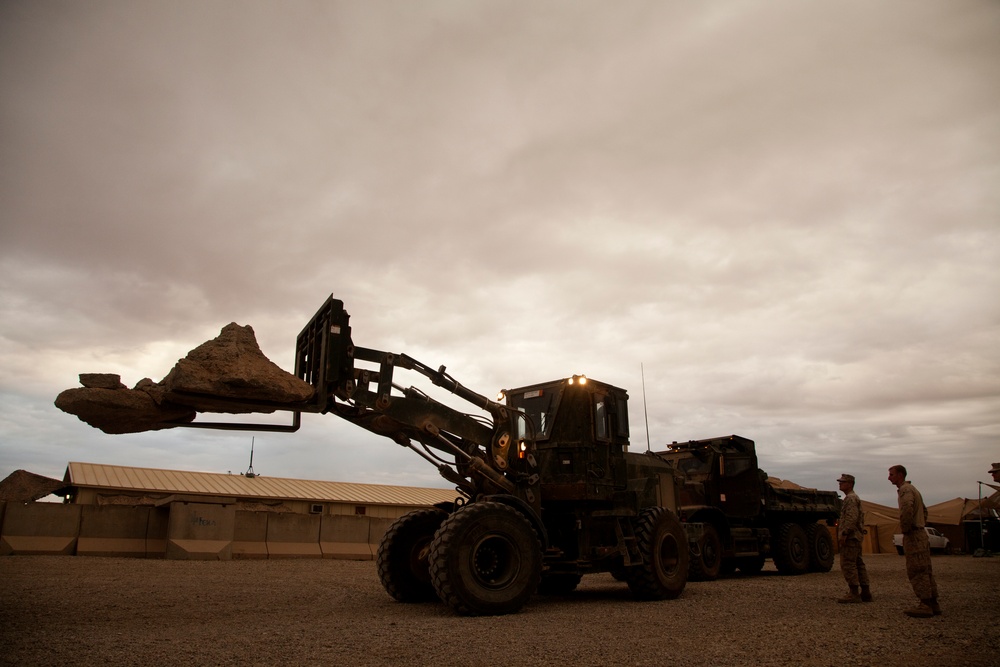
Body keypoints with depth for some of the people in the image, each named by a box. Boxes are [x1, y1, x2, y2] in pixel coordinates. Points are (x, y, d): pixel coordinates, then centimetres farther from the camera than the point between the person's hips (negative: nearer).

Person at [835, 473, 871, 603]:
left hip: (850, 537, -11)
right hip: (856, 536, 11)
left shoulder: (850, 498, -12)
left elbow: (852, 518, -22)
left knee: (848, 564, -10)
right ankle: (865, 592, 13)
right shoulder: (855, 498, 22)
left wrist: (844, 534, -22)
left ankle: (853, 593, -10)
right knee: (858, 564, 11)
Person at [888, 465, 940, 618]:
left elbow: (907, 508, -31)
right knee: (925, 571, 12)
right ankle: (933, 604, 16)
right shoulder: (912, 488, 20)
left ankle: (925, 606, -7)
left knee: (916, 572, -8)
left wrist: (905, 528, -20)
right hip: (920, 533, 10)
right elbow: (924, 510, 31)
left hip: (913, 536, -10)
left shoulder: (905, 489, -12)